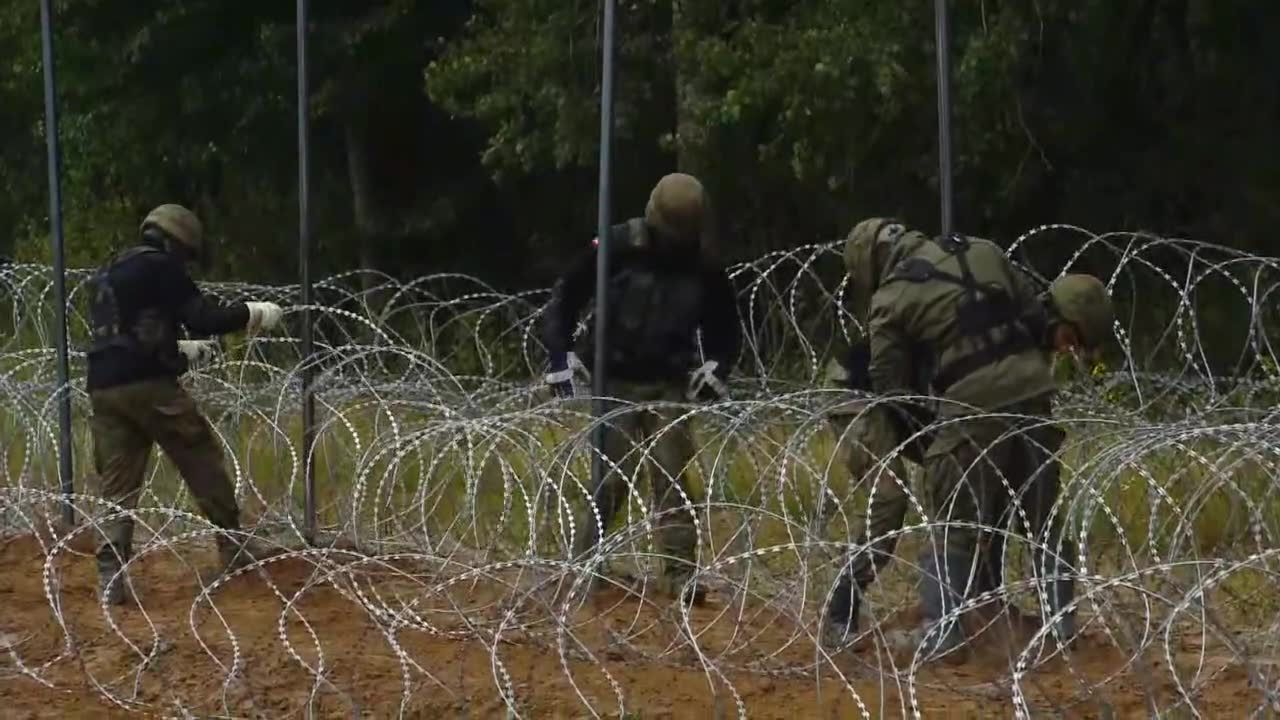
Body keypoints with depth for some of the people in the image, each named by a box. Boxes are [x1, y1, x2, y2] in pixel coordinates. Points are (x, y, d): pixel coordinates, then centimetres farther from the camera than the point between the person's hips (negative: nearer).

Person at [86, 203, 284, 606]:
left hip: (104, 389, 7)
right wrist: (253, 313, 5)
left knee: (116, 488, 5)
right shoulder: (159, 267, -1)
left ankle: (111, 576, -6)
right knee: (203, 461, 9)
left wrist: (180, 350, 36)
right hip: (149, 386, -7)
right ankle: (232, 550, 16)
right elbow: (203, 319, -9)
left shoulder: (105, 275, 24)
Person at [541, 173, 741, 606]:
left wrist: (716, 367, -1)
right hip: (614, 383, -2)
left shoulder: (704, 266, -1)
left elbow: (726, 326, 15)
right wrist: (561, 356, -7)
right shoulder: (616, 248, -10)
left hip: (668, 387, 2)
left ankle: (682, 574, 0)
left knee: (672, 478, -3)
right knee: (611, 477, -5)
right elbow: (564, 298, -1)